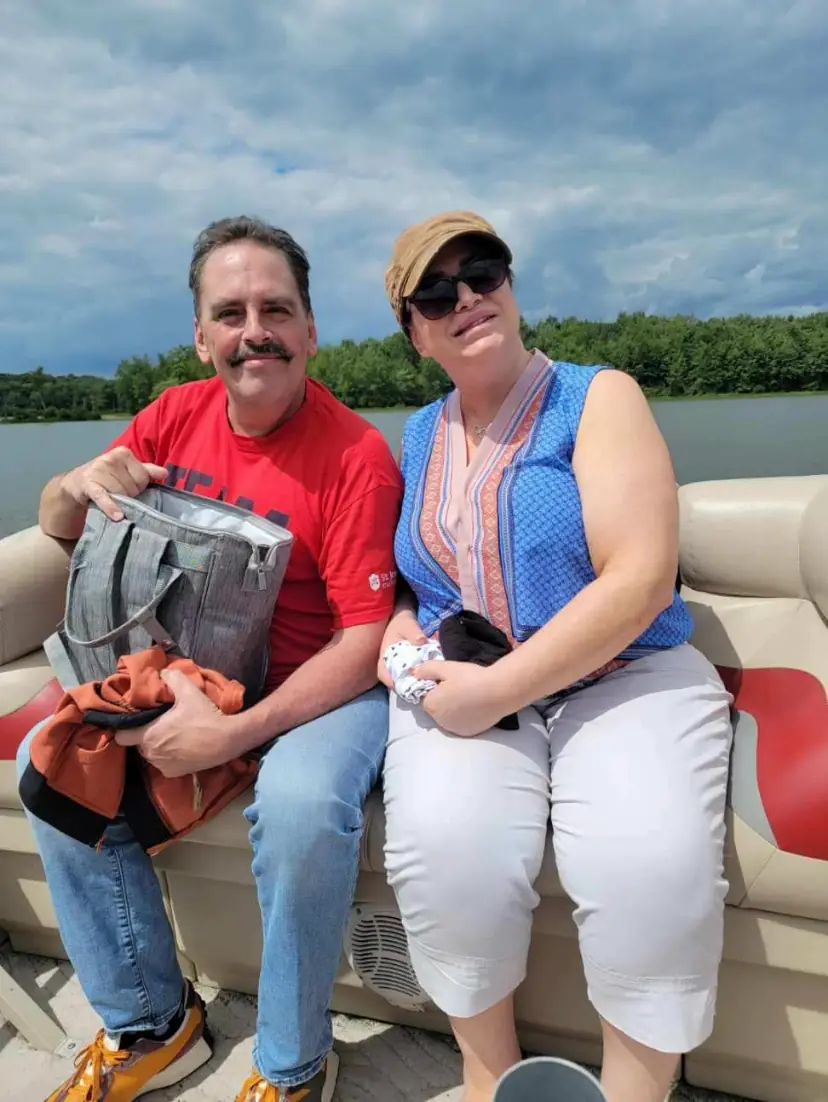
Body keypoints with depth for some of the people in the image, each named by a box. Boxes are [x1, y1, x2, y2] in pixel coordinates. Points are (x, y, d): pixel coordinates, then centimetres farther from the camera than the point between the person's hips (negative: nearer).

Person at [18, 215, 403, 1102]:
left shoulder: (356, 455, -17)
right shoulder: (176, 415, 0)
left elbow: (363, 639, -19)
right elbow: (56, 525, 10)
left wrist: (234, 733, -26)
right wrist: (81, 483, -14)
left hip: (322, 687, -5)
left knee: (303, 806, -33)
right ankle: (149, 1025, 13)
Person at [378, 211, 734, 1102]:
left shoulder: (599, 397, -3)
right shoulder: (417, 438, 12)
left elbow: (641, 579, -14)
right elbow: (398, 571, 22)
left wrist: (495, 689, -19)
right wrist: (396, 627, -3)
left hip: (624, 674, -2)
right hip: (465, 689, 3)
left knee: (652, 867, -29)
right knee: (445, 853, -26)